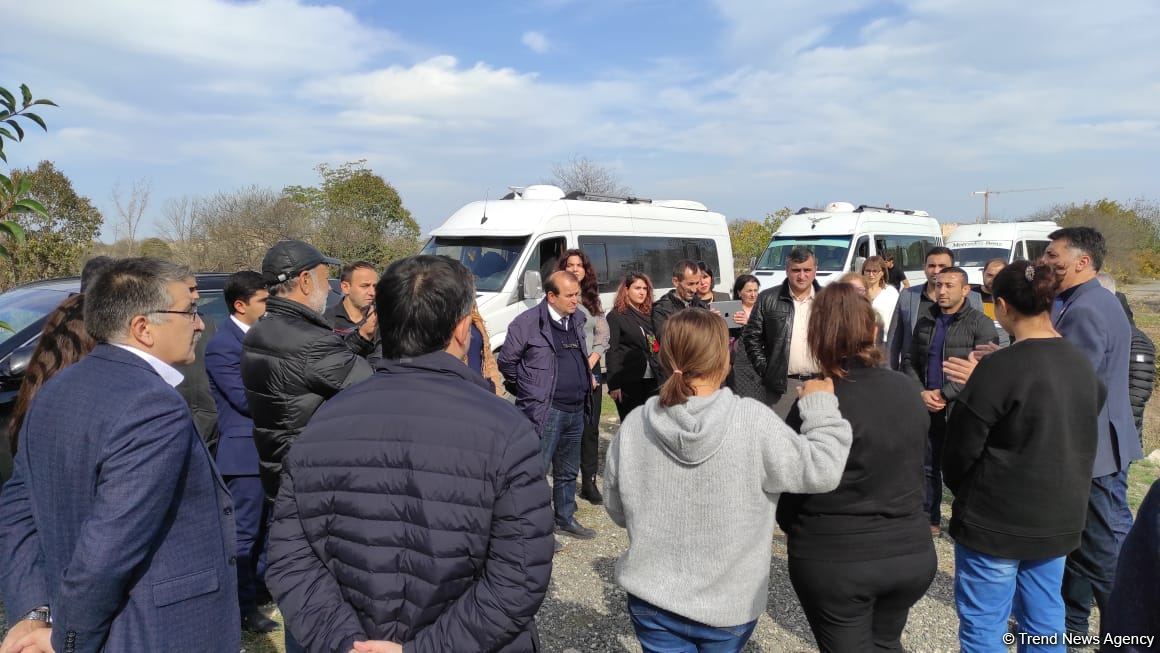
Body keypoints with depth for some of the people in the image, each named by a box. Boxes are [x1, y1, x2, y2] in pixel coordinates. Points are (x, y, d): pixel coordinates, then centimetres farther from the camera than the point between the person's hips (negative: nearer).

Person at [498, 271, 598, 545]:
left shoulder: (577, 319, 9)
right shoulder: (527, 323, -12)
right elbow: (506, 362, -5)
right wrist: (530, 388, 2)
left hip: (576, 410, 7)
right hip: (545, 411, -7)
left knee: (568, 472, 19)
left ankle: (565, 519, 34)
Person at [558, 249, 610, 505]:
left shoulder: (593, 301, 14)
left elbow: (603, 336, 10)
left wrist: (590, 363, -5)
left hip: (590, 369, 4)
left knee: (590, 427, 5)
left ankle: (589, 482, 14)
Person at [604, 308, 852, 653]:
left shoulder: (633, 426, -12)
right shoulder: (753, 421, -22)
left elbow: (617, 510, 0)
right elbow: (820, 471, -14)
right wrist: (821, 407, 0)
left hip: (652, 599, 1)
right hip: (728, 604, 0)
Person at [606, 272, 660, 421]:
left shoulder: (649, 314, 14)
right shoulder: (616, 316, -3)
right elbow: (611, 352, -7)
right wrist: (613, 385, -13)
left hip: (652, 380, 5)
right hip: (628, 381, -5)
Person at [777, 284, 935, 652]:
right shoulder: (909, 390, -3)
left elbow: (789, 491, -11)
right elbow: (915, 468, 10)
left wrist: (801, 533, 9)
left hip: (834, 560, -5)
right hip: (912, 552, 5)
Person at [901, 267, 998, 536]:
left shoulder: (980, 324, -6)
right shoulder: (925, 322, 12)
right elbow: (910, 361, 13)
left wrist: (944, 394, -15)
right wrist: (922, 393, -4)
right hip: (927, 408, 5)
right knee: (928, 466, 13)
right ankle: (930, 519, 26)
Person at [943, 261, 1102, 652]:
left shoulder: (1001, 368, -20)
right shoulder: (1081, 364, 3)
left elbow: (961, 447, -14)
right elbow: (1081, 439, 14)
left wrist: (963, 493, 5)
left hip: (997, 521, -7)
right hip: (1060, 519, 7)